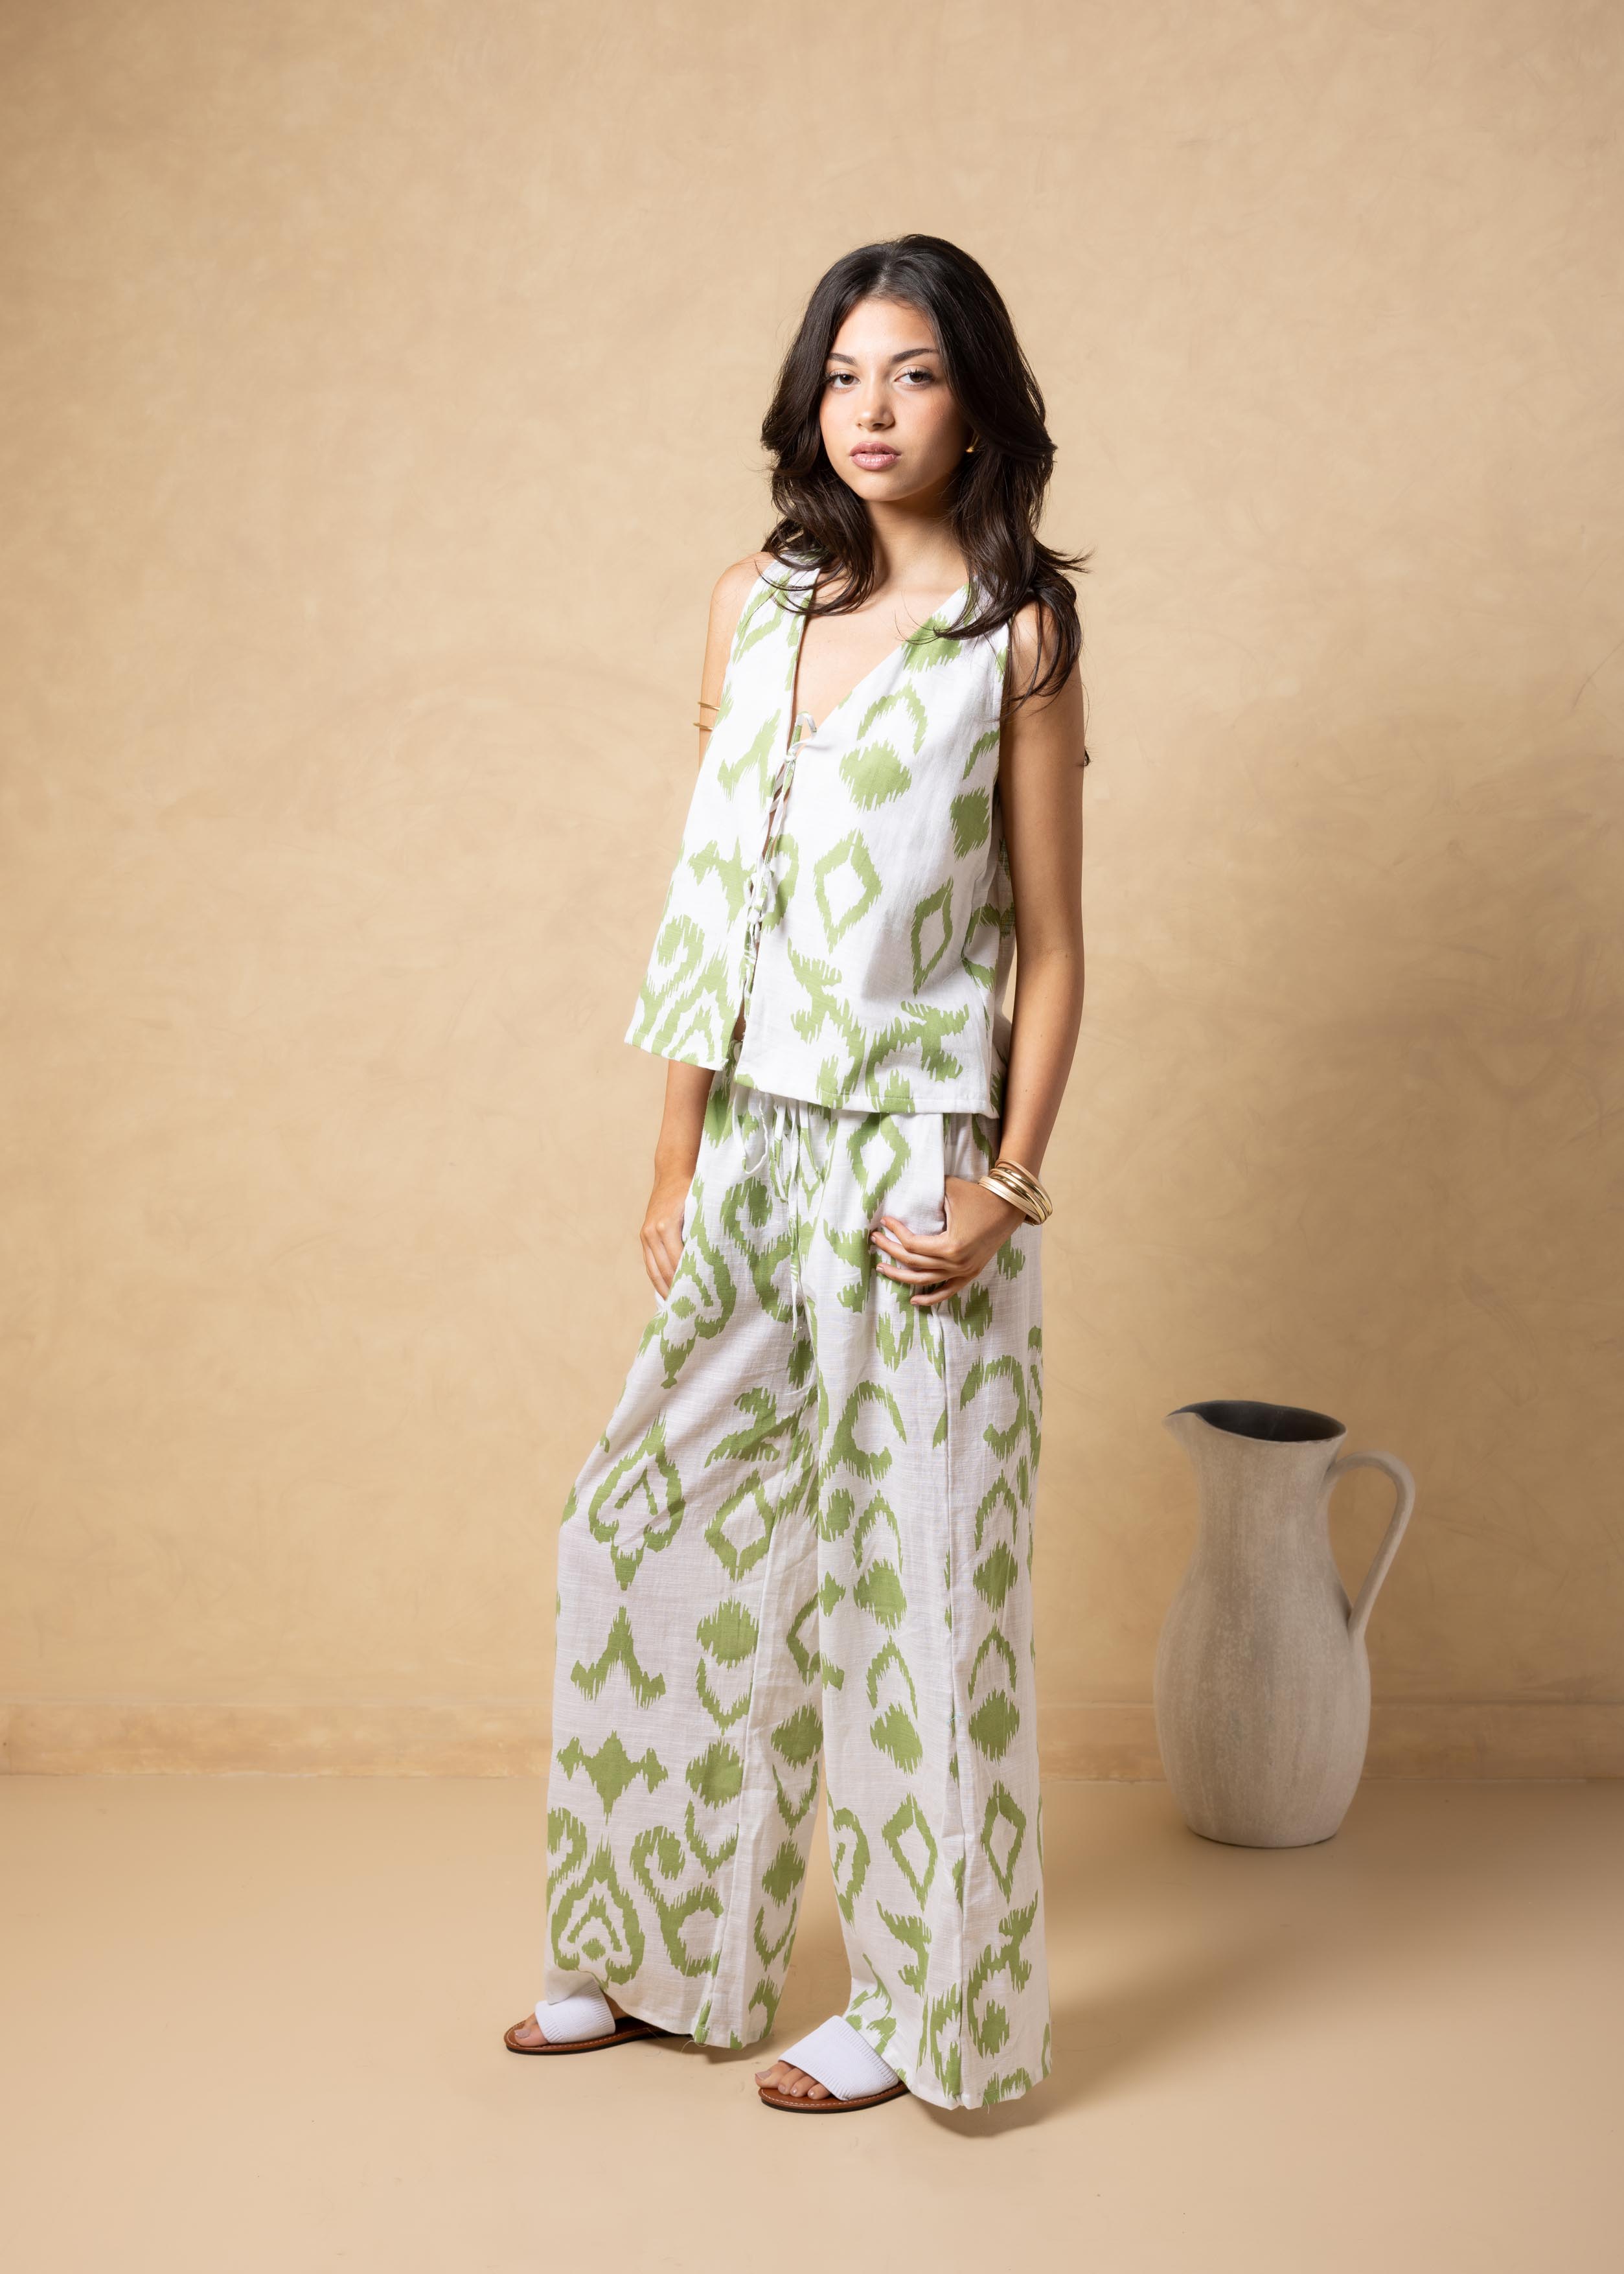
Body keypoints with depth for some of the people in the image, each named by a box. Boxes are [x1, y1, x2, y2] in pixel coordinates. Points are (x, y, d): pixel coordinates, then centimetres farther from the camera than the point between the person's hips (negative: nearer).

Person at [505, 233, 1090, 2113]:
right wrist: (676, 1156, 8)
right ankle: (660, 1952, 29)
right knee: (654, 1526, 10)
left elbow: (1050, 945, -4)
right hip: (756, 1146, 5)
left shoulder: (1018, 632, -4)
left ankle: (922, 2000, 22)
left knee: (906, 1563, 3)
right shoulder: (757, 600, 8)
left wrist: (1007, 1185, -12)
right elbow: (714, 893, 10)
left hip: (914, 1157, -5)